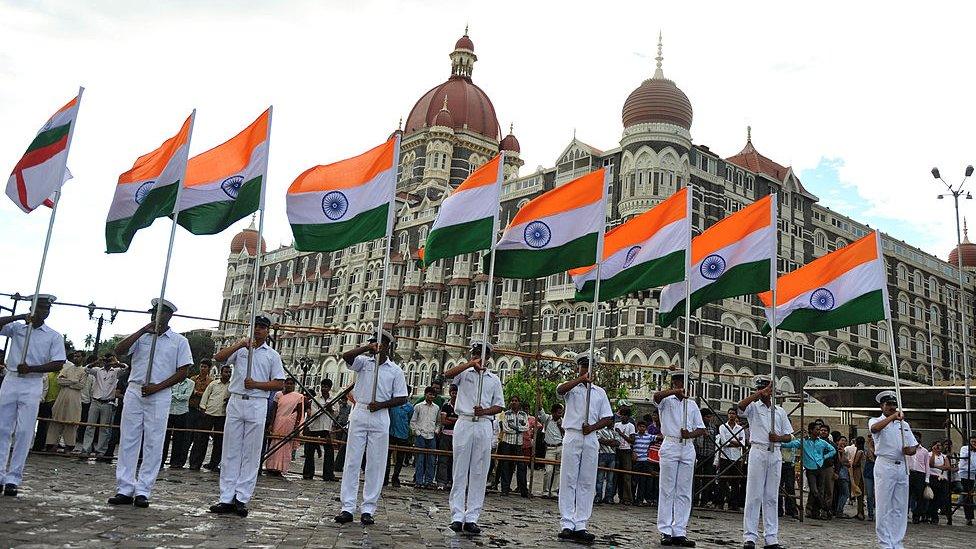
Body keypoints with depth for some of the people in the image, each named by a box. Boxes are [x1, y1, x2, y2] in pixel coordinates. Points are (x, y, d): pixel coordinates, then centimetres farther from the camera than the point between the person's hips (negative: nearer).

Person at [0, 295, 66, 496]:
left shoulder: (54, 336, 2)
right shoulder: (16, 328, 8)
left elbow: (58, 364, -6)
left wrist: (31, 368, -16)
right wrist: (19, 317, -13)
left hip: (33, 385, -2)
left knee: (24, 432, -4)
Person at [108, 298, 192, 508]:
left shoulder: (179, 341, 6)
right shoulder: (141, 336, 12)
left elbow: (182, 372, 1)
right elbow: (119, 351, -3)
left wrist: (157, 387, -10)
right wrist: (143, 331, -10)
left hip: (160, 395, -2)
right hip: (134, 391, 2)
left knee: (153, 444, -2)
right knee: (128, 441, 2)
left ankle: (143, 491, 4)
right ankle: (125, 490, 7)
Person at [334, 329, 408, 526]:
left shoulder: (395, 370, 5)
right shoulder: (364, 362, 6)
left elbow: (402, 398, 3)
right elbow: (346, 357, -14)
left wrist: (381, 405, -10)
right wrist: (367, 348, -25)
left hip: (380, 417, 0)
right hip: (359, 414, 0)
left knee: (375, 465, 1)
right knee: (352, 461, 0)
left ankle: (368, 509, 8)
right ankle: (347, 507, 3)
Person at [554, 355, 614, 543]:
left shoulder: (600, 392, 16)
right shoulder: (571, 387, 7)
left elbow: (608, 419, 11)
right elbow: (560, 390, -19)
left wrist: (593, 427, -7)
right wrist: (581, 379, -24)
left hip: (591, 438, 3)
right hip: (572, 436, -3)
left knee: (587, 483, 1)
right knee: (568, 481, -4)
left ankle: (580, 526, 4)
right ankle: (567, 525, -2)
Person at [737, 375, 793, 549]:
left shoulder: (780, 411, 15)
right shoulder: (753, 407, 3)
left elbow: (789, 436, 14)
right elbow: (741, 405, -22)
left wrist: (778, 437, -8)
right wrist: (762, 392, -22)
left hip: (775, 454, 4)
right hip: (758, 452, -4)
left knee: (772, 497, 6)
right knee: (754, 496, -5)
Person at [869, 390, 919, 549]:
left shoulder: (904, 424, 18)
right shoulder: (876, 421, 2)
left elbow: (914, 446, 18)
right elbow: (875, 428, -24)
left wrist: (910, 449, -5)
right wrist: (893, 417, -32)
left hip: (902, 467, 5)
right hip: (884, 466, -5)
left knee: (900, 507, 6)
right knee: (884, 506, -5)